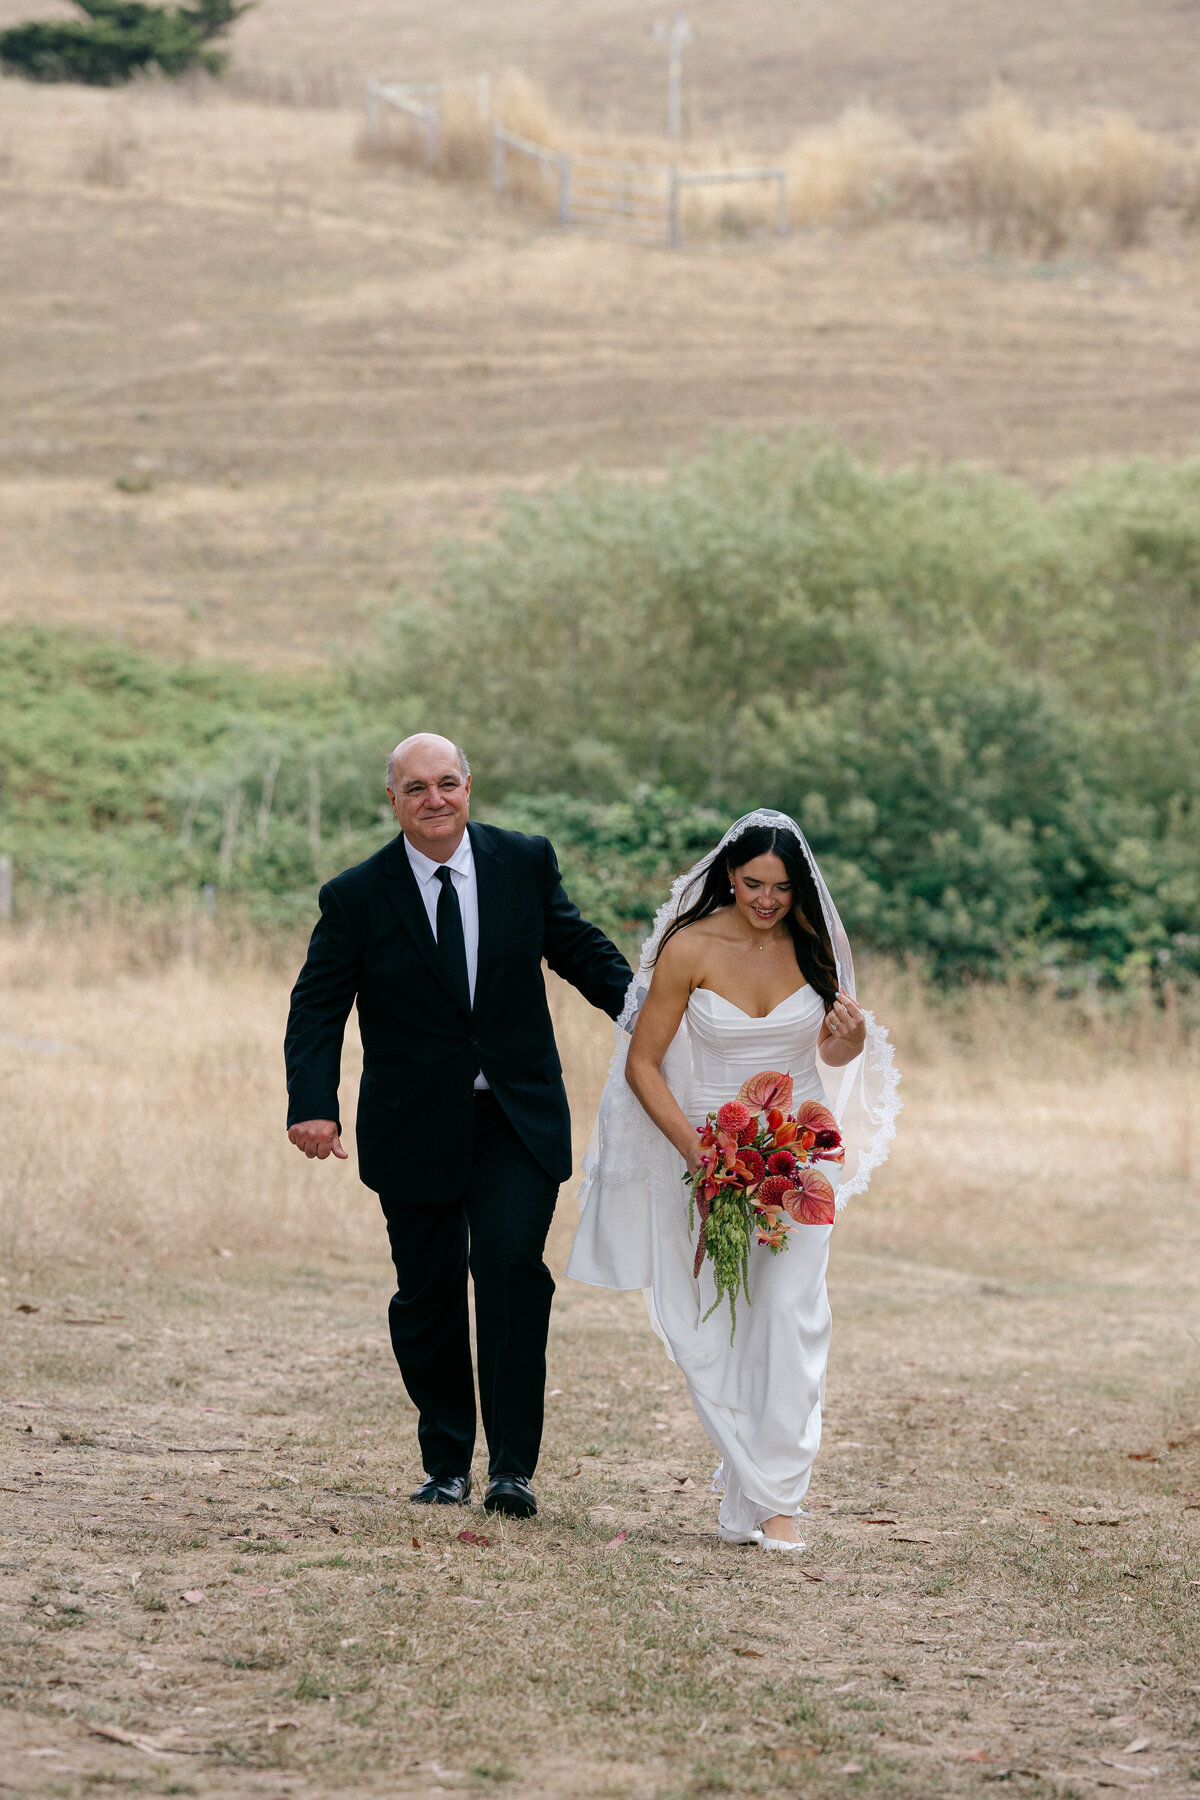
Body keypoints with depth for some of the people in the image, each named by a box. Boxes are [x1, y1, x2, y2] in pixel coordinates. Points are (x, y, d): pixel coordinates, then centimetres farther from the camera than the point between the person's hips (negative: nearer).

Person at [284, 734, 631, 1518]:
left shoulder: (526, 862, 0)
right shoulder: (358, 896, -5)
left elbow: (578, 947, 12)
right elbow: (319, 1007, -4)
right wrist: (313, 1104, -19)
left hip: (519, 1116, 0)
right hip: (416, 1125, 0)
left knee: (511, 1263, -17)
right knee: (428, 1295, 5)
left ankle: (513, 1466, -14)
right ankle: (447, 1465, 21)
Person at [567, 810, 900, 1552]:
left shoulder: (812, 945, -1)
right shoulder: (691, 948, -10)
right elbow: (642, 1064, -6)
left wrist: (852, 1039, -11)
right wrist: (694, 1148, -16)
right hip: (709, 1151, -1)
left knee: (790, 1314, -11)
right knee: (707, 1323, -2)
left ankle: (777, 1498, -7)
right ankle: (752, 1475, 13)